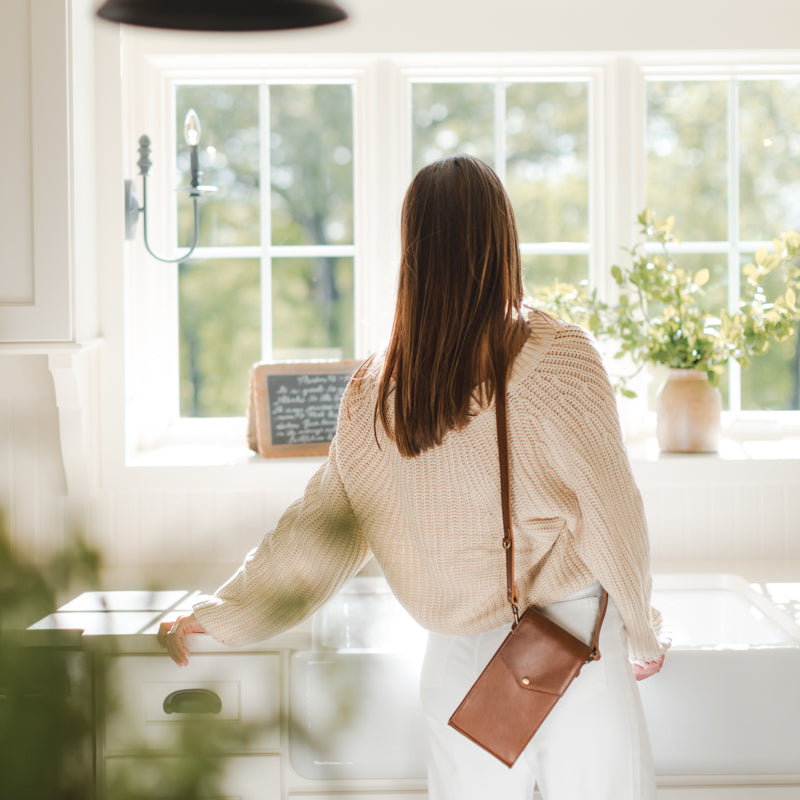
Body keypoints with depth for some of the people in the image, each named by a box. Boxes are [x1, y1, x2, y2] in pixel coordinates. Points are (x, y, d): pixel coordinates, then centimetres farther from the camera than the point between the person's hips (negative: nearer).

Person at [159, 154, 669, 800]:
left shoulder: (374, 389, 0)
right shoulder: (558, 356, -12)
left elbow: (321, 525, 6)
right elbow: (611, 512, -8)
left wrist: (222, 611, 20)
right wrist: (643, 631, 7)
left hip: (457, 655, 4)